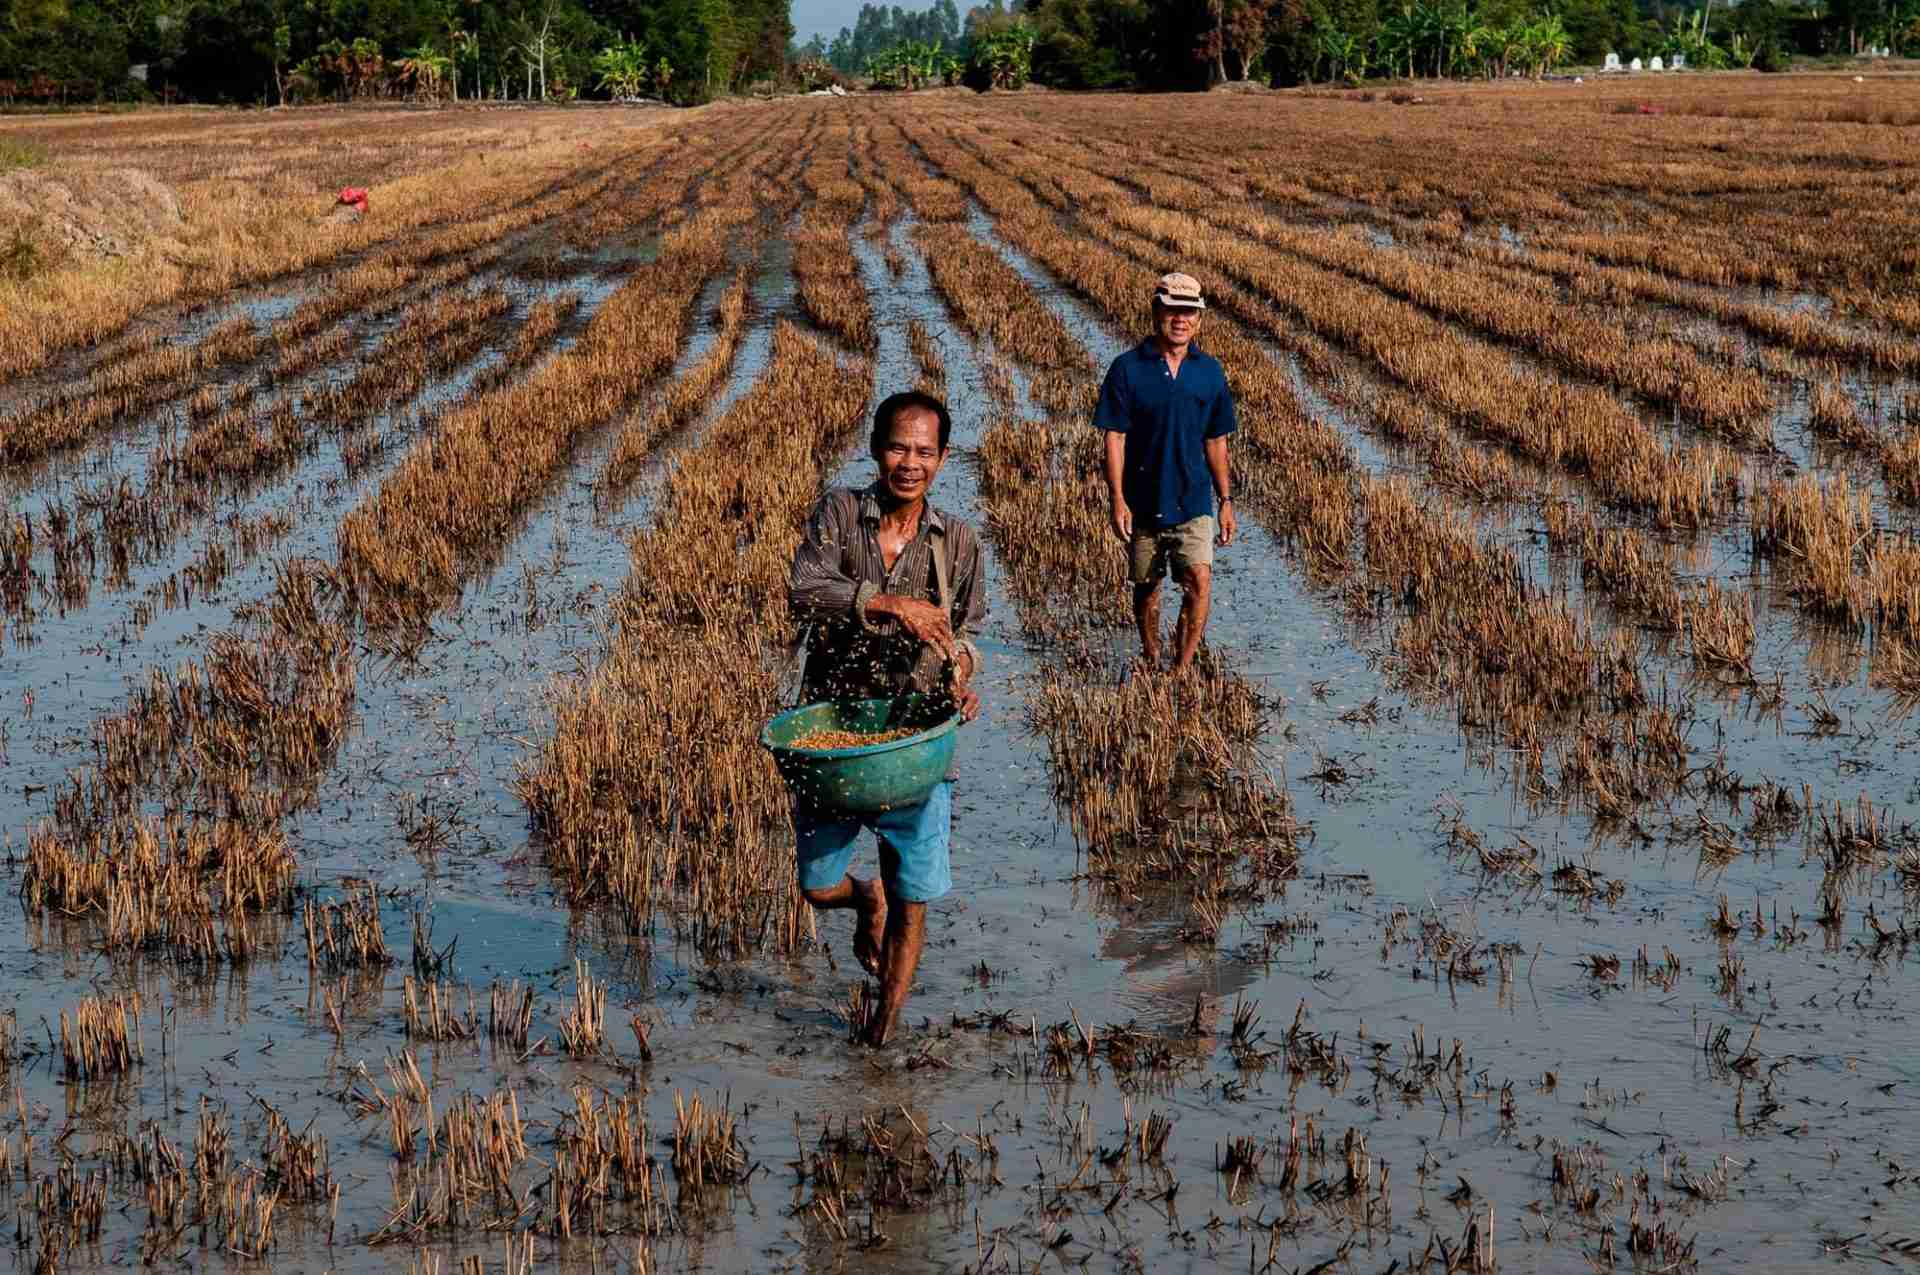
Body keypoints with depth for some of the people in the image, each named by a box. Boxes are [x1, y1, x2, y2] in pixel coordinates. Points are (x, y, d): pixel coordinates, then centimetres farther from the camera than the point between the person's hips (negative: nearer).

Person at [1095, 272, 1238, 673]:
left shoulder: (1209, 372, 4)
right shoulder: (1128, 369, -5)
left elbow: (1215, 442, 10)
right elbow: (1114, 437, -6)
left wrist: (1226, 502, 9)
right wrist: (1117, 499, -13)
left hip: (1193, 500, 1)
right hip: (1143, 502, -1)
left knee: (1199, 580, -16)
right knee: (1146, 586, 13)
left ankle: (1182, 668, -10)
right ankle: (1151, 664, 31)